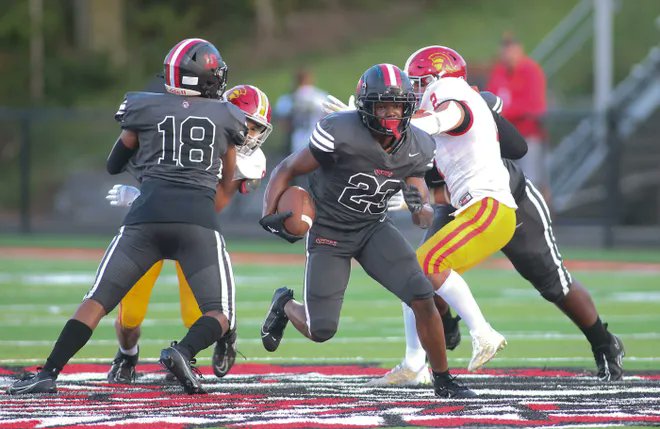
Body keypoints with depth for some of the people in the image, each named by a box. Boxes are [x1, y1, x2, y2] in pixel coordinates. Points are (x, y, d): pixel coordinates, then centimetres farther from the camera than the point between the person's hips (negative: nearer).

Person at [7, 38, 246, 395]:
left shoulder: (145, 109, 13)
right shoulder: (227, 117, 14)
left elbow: (114, 165, 25)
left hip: (147, 215, 1)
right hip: (199, 221, -1)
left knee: (98, 300, 4)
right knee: (220, 316, 3)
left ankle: (48, 373, -8)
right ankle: (184, 351, -28)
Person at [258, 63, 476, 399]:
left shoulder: (416, 148, -11)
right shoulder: (341, 134, -26)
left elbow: (415, 180, 7)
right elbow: (287, 170, -14)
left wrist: (421, 207, -18)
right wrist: (269, 215, -26)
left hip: (374, 228, 4)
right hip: (329, 232, -4)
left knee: (422, 297, -15)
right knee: (321, 330, -3)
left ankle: (442, 381, 1)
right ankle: (284, 305, 34)